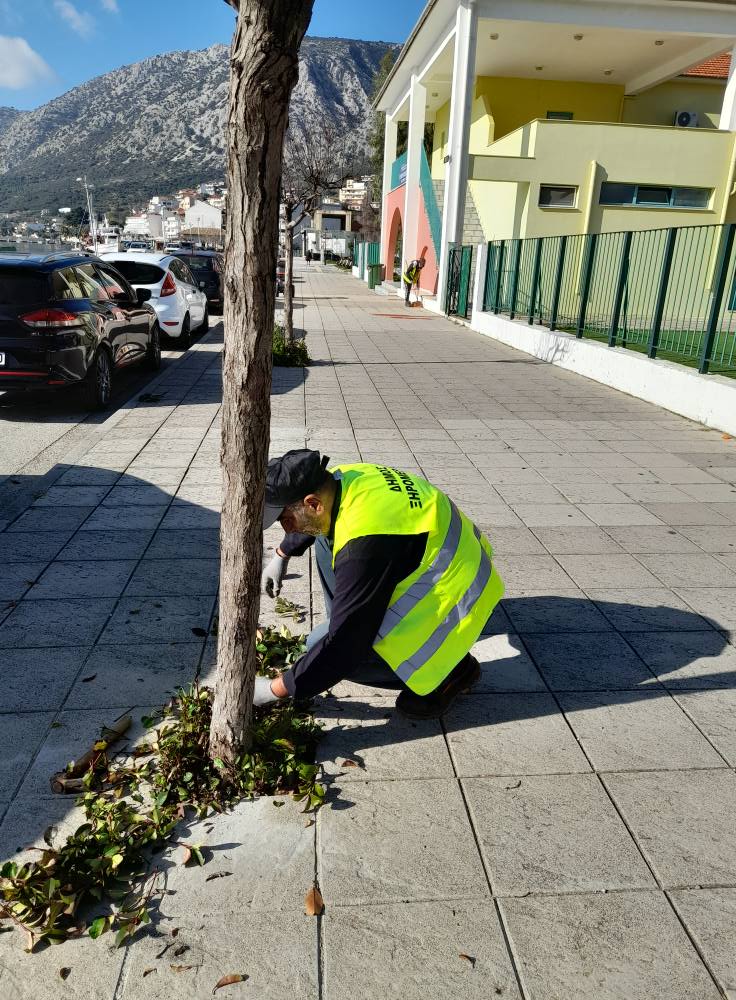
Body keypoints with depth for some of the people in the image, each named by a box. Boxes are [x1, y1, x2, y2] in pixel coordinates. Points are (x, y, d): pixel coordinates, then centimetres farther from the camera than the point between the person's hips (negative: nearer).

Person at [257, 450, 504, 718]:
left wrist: (275, 689, -16)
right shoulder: (341, 479, -8)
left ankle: (449, 668, -3)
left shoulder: (364, 544, -34)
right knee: (325, 539, 11)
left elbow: (341, 645, -28)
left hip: (452, 599, -9)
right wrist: (281, 555, 29)